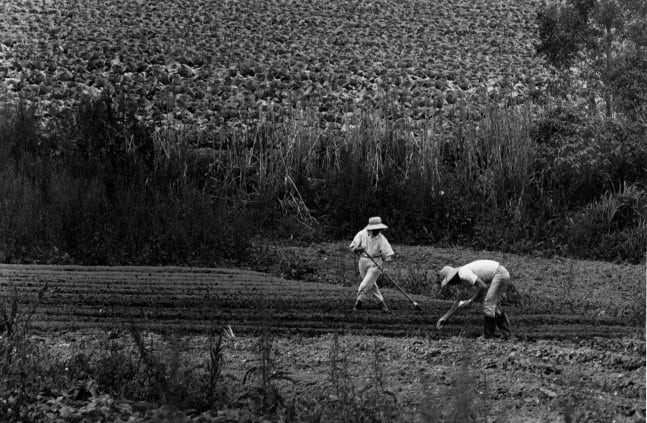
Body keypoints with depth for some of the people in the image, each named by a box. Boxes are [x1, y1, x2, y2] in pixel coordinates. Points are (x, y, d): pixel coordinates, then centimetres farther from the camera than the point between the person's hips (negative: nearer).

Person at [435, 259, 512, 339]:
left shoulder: (463, 274, -18)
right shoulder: (460, 282, 13)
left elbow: (483, 286, -21)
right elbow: (459, 301, 21)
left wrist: (470, 301, -12)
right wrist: (445, 317, 22)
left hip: (500, 274, -10)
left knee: (488, 305, -10)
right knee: (494, 306, 18)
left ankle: (488, 336, -6)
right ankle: (506, 334, 25)